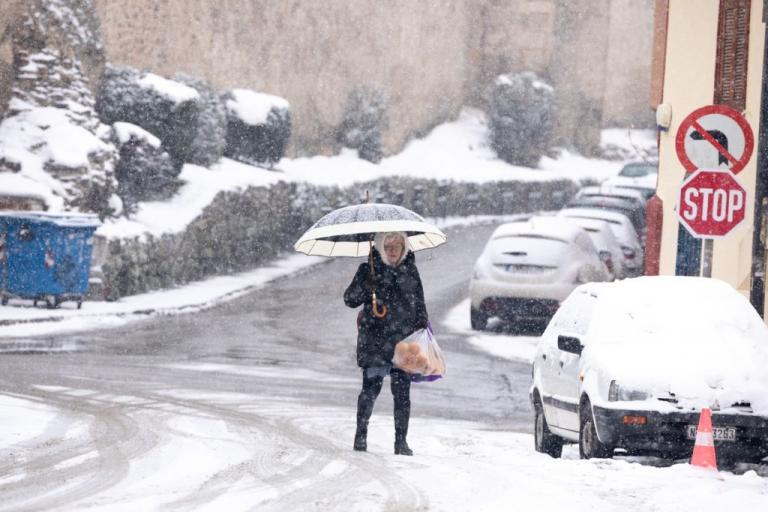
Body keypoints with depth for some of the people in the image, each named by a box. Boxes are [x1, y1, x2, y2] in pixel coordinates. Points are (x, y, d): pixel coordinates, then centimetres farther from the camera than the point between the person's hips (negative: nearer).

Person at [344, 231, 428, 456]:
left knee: (402, 391, -2)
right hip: (374, 341, -2)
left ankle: (401, 441, 4)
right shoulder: (369, 270, 2)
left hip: (404, 340, 2)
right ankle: (361, 433, 13)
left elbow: (420, 304, 17)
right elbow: (350, 300, 1)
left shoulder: (410, 270, 10)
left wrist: (423, 328, 12)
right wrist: (366, 287, -16)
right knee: (371, 387, -5)